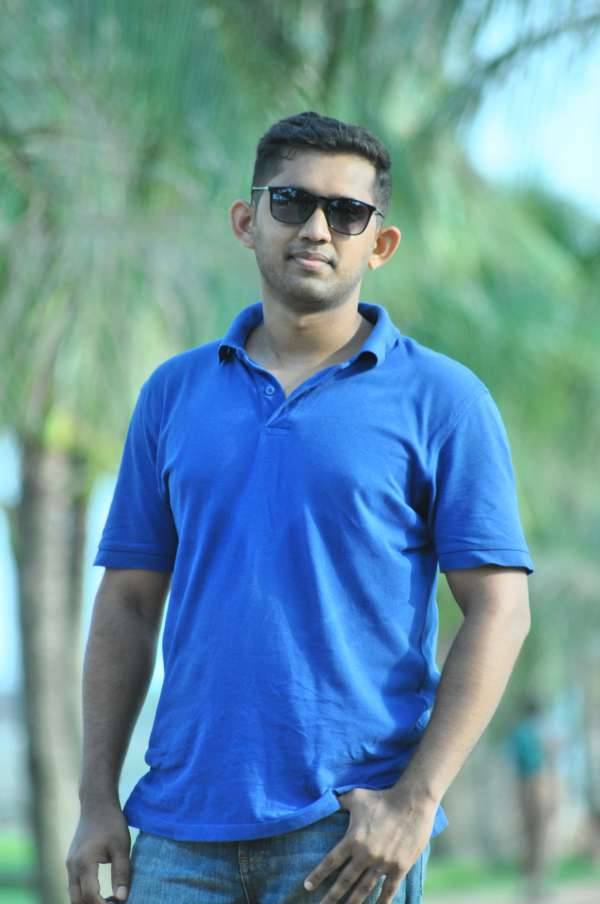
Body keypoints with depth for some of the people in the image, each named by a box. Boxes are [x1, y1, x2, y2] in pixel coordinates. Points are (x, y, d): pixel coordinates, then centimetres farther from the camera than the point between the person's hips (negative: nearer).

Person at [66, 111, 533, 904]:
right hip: (184, 829, 3)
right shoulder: (174, 393, 12)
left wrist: (417, 802, -12)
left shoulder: (440, 399, 1)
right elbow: (128, 603, 14)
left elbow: (498, 609, -3)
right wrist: (97, 798, 5)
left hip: (349, 830, -3)